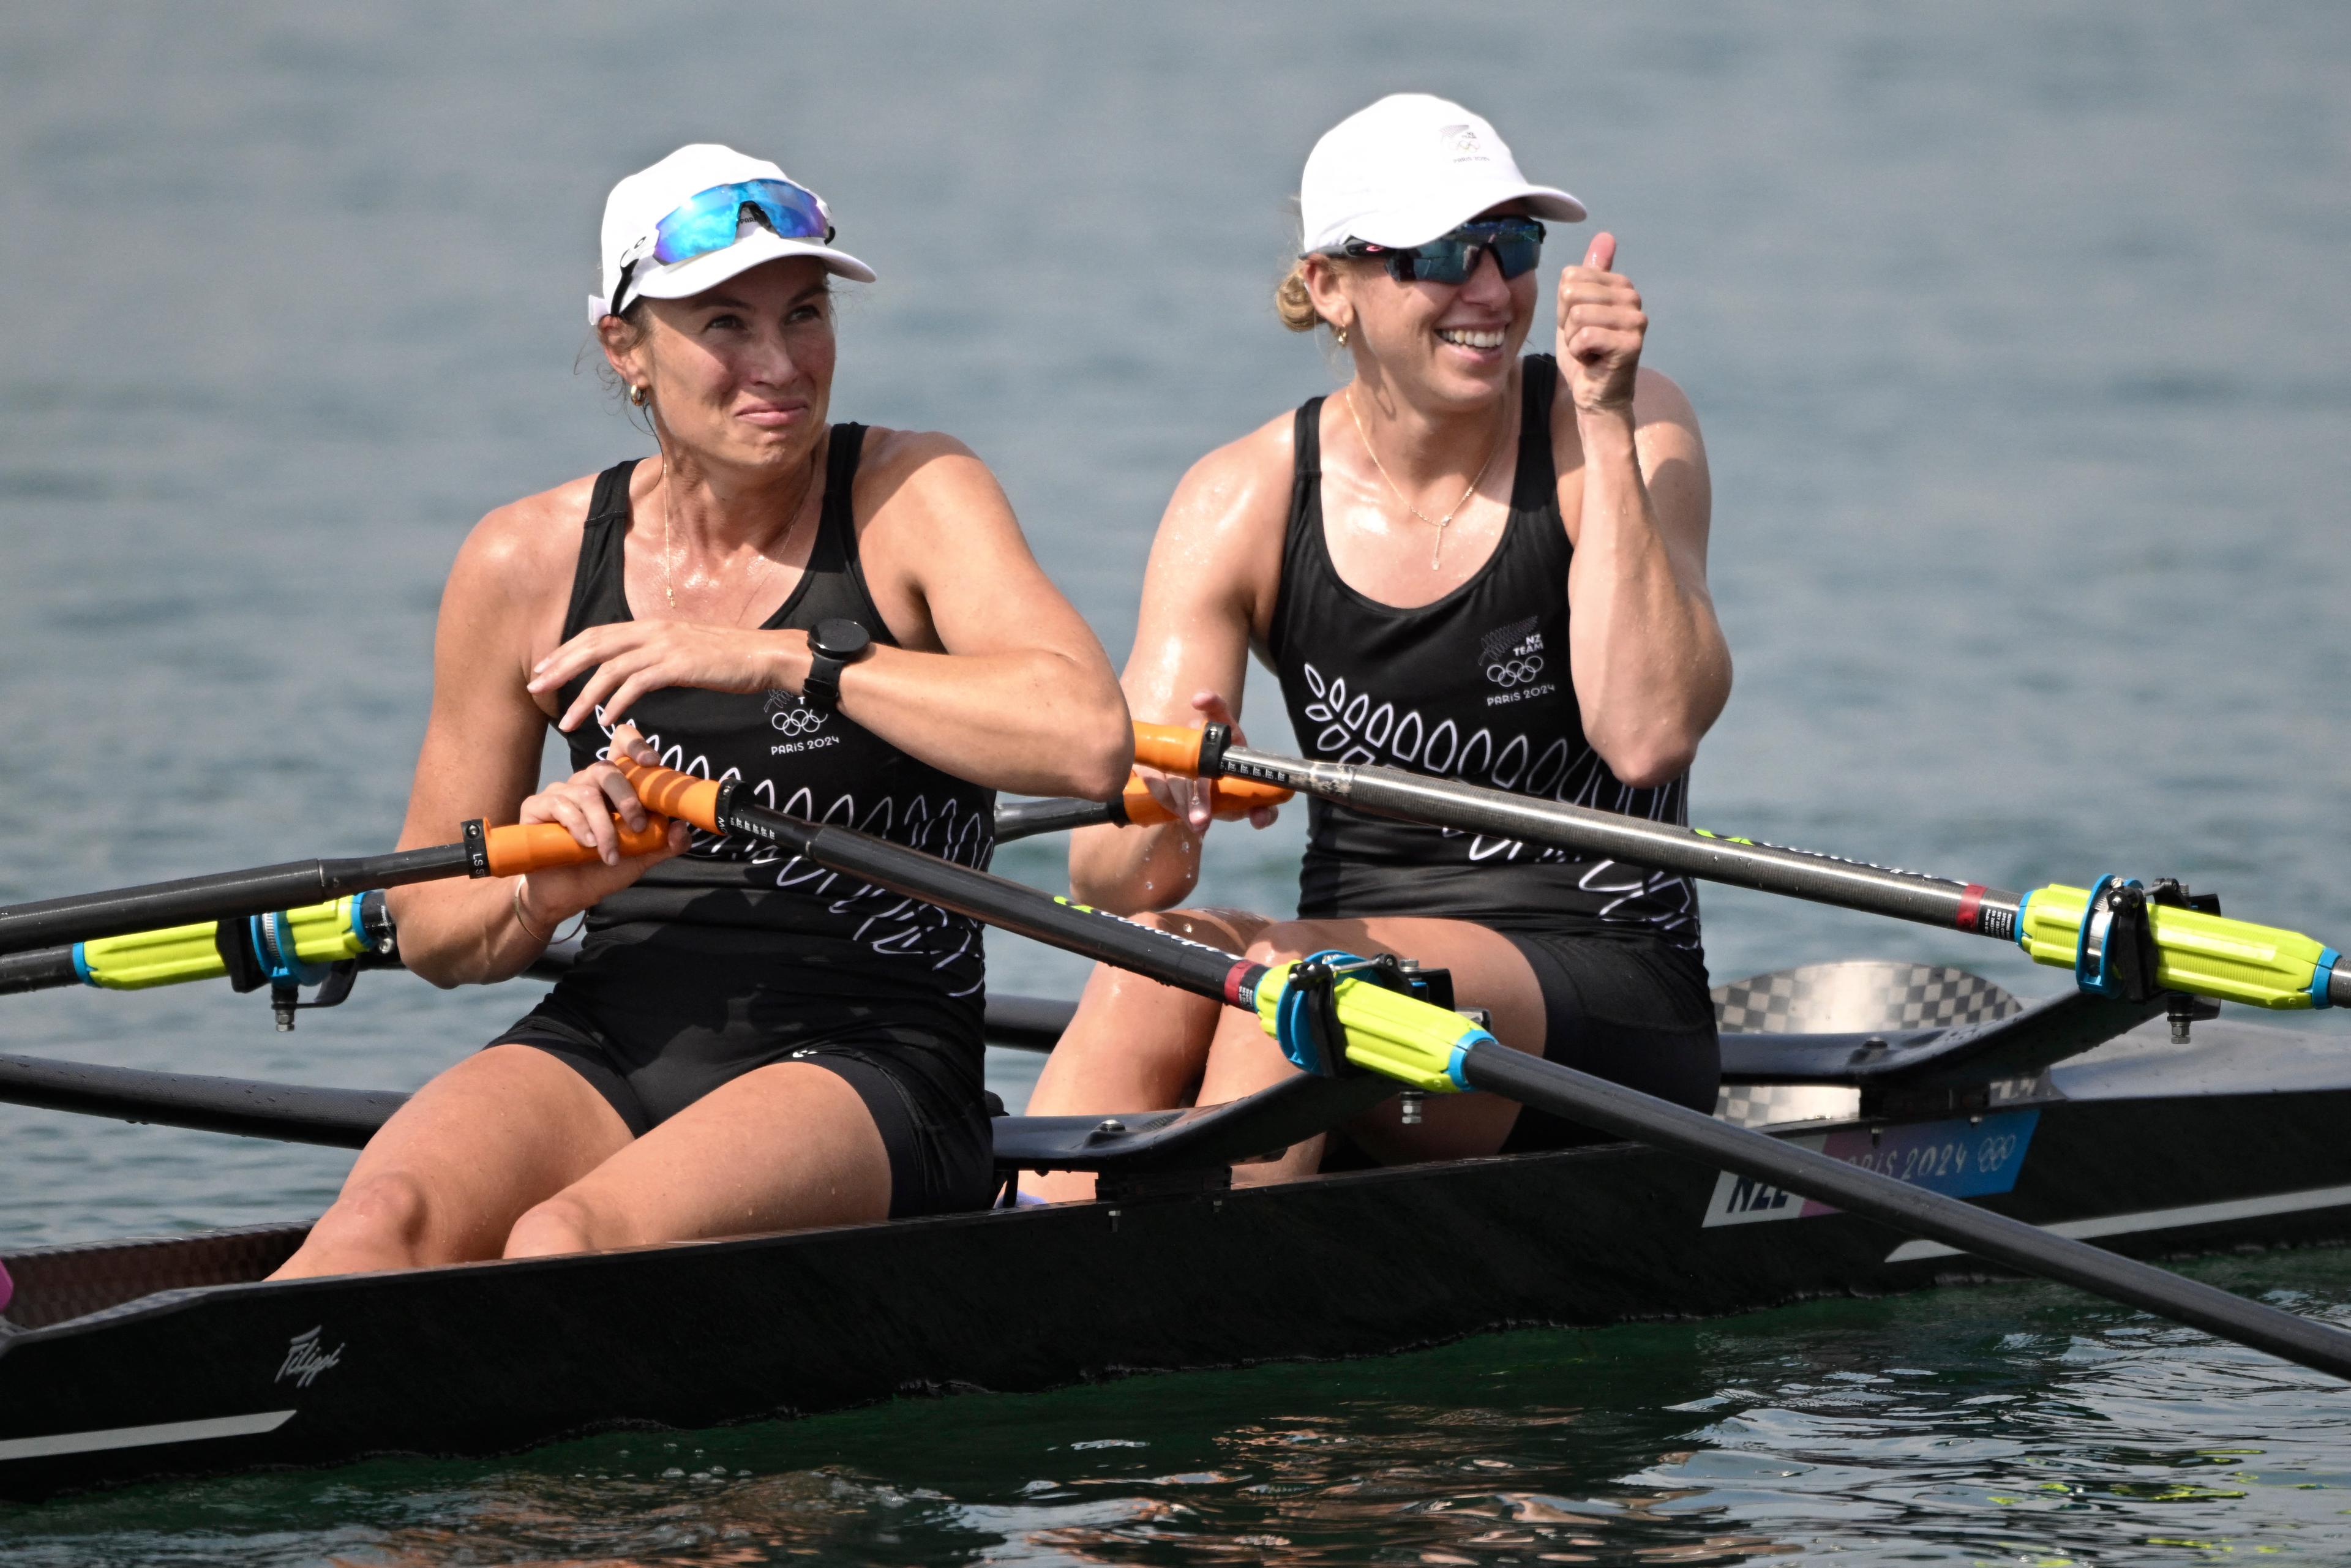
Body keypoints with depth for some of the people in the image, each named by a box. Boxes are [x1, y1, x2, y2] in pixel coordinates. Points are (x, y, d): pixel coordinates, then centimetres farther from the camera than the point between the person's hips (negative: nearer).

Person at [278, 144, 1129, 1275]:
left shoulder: (911, 498, -2)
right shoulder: (528, 563, 7)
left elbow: (1090, 739, -21)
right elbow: (430, 931, 12)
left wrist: (787, 660, -21)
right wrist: (542, 892, -12)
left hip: (862, 1065, -3)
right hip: (605, 1047, 3)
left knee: (566, 1243, -33)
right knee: (388, 1221, -28)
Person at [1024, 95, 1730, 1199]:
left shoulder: (1620, 433, -2)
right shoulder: (1244, 500, 2)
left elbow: (1649, 736, -19)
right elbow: (1102, 878, -5)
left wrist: (1605, 429, -18)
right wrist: (1155, 832, -30)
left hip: (1609, 1000, -3)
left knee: (1295, 972, -32)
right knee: (1149, 969, -29)